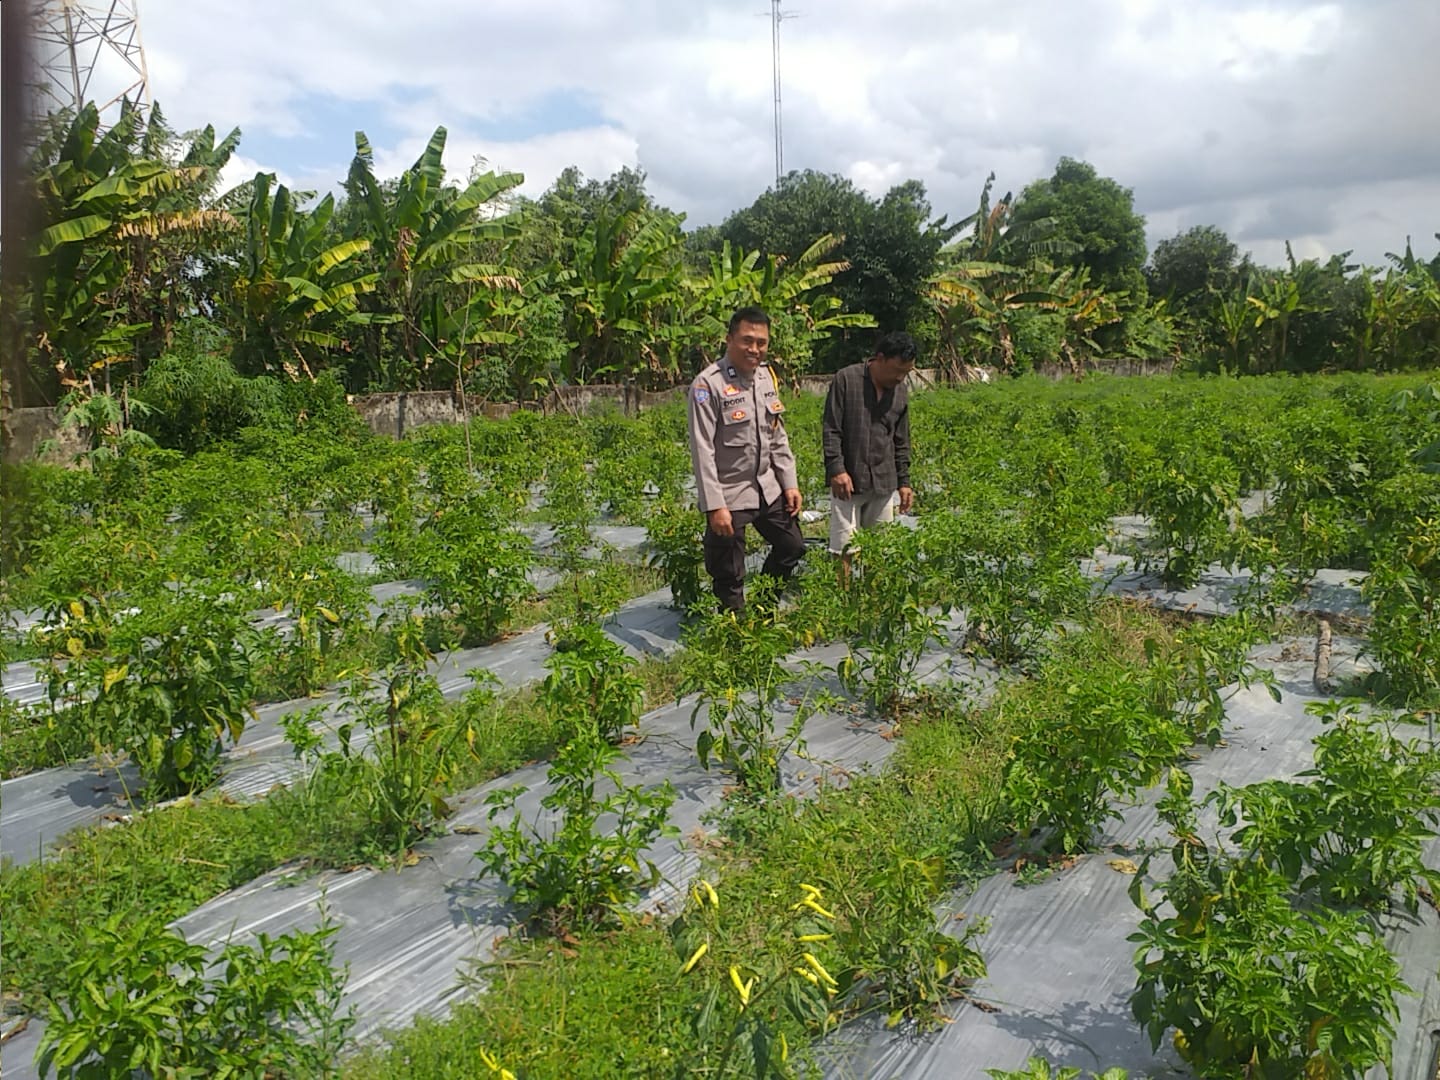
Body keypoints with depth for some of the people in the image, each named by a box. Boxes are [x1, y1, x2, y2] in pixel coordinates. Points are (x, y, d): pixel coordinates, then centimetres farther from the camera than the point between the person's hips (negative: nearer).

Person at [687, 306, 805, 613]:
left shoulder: (766, 376, 6)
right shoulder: (708, 384, -17)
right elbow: (702, 450, -18)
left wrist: (790, 483, 10)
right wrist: (714, 506, -21)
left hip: (768, 489, 8)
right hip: (729, 495, -7)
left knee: (792, 547, 19)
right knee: (729, 579, 1)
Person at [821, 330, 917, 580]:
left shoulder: (901, 391, 11)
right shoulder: (846, 380, -5)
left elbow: (901, 442, 17)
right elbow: (831, 430, -6)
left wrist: (904, 481, 14)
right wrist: (836, 469, -14)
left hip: (884, 483, 5)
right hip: (848, 480, -5)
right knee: (844, 549, -6)